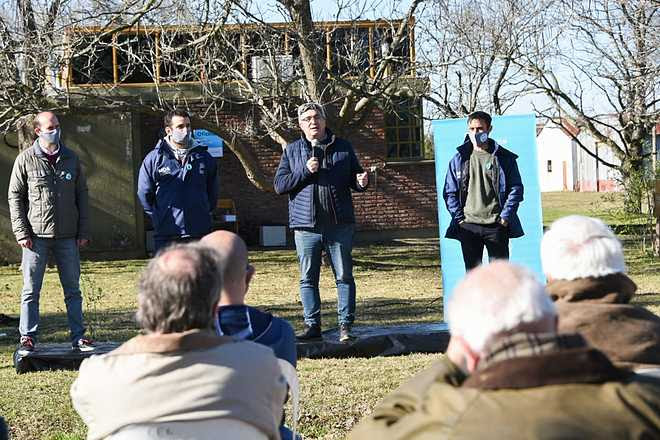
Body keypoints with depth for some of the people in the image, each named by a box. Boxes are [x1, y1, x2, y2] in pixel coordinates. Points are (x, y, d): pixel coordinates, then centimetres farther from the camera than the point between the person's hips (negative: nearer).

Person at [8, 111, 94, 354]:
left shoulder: (71, 158, 7)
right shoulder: (25, 159, -1)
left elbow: (82, 195, 11)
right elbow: (15, 197, 0)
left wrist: (84, 231, 5)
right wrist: (21, 232, -7)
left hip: (67, 236, 3)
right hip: (36, 236, -3)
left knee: (73, 289, 7)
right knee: (31, 290, 2)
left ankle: (78, 336, 14)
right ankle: (28, 338, 9)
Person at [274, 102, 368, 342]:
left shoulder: (343, 147, 8)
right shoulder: (292, 150, 7)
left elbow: (354, 177, 14)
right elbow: (279, 184, 1)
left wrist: (361, 182, -9)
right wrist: (305, 171, -11)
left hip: (340, 224, 0)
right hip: (306, 224, 0)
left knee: (344, 276, 2)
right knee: (308, 278, 6)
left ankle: (345, 324, 8)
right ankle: (312, 324, 15)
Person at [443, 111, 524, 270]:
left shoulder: (504, 158, 3)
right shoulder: (459, 159, 7)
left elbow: (516, 188, 3)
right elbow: (449, 192, 8)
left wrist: (505, 216, -6)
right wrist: (459, 218, -2)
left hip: (496, 226, -2)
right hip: (468, 226, 2)